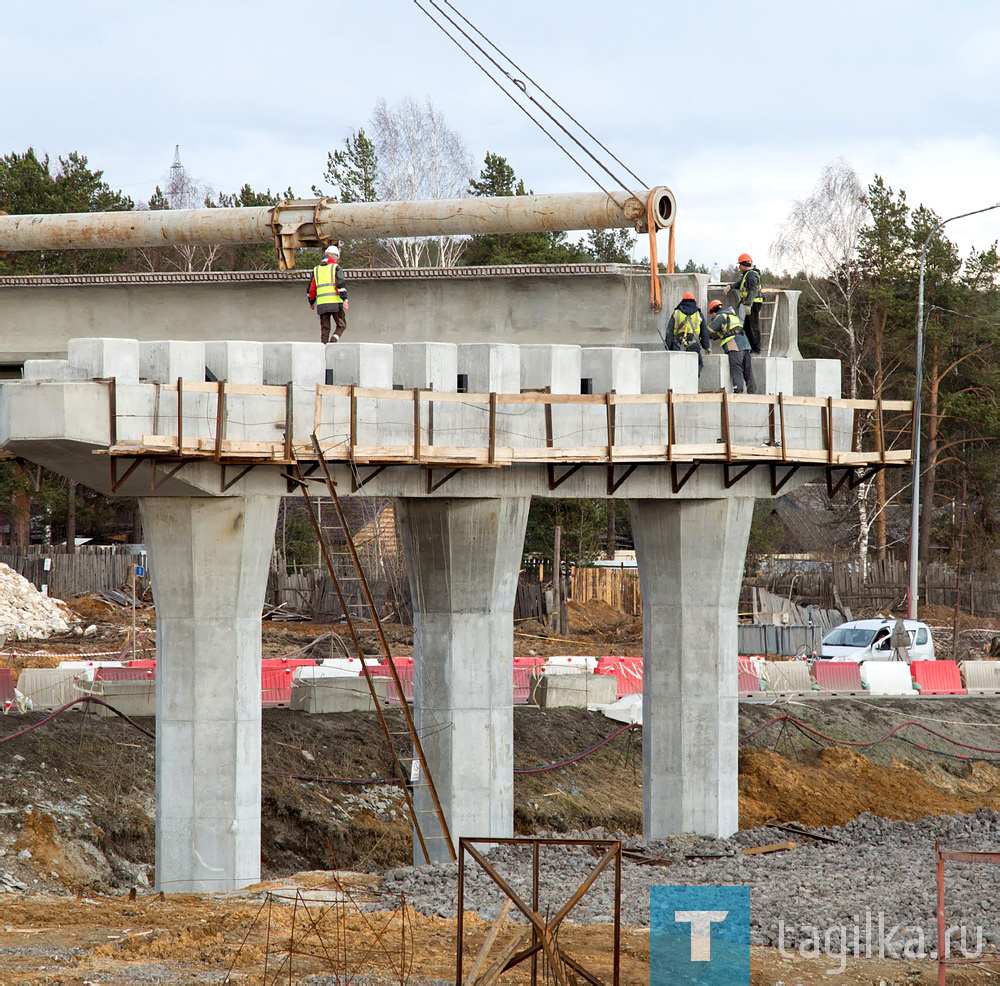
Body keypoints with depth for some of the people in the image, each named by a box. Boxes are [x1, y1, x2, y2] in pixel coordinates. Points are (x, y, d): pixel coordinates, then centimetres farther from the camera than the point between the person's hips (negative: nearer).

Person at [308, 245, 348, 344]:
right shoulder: (336, 267, 2)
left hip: (321, 304, 4)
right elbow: (340, 284, -11)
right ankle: (332, 342, -18)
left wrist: (311, 302, 32)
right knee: (341, 326, 5)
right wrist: (344, 300, -15)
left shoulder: (316, 270, 16)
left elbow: (311, 288, 18)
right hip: (335, 302, -4)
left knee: (325, 328, 8)